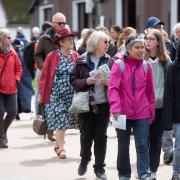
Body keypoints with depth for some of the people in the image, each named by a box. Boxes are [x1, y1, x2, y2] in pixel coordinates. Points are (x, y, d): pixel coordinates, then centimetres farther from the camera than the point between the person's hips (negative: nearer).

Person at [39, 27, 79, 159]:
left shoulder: (75, 56, 4)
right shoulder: (52, 57, -4)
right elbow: (45, 76, -1)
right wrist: (42, 94, -2)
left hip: (71, 94, 3)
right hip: (56, 94, -3)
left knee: (64, 121, 6)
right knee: (60, 120, -8)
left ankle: (58, 144, 24)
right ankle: (61, 148, -1)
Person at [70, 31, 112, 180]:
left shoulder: (109, 60, 4)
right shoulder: (82, 60, -2)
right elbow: (73, 80, 0)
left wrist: (110, 82, -12)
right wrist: (85, 81, -17)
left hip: (103, 104, 1)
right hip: (86, 103, -1)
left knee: (101, 136, 2)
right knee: (86, 134, 4)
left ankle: (100, 168, 11)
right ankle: (84, 159, 31)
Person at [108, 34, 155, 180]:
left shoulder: (146, 66, 4)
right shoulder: (119, 65, -5)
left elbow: (150, 91, 9)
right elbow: (113, 87, -13)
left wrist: (151, 111, 9)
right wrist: (115, 106, -26)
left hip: (142, 114, 1)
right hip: (123, 113, -1)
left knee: (142, 145, -6)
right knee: (123, 146, 11)